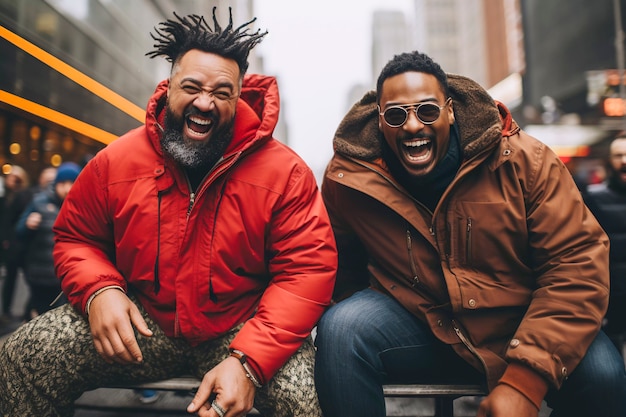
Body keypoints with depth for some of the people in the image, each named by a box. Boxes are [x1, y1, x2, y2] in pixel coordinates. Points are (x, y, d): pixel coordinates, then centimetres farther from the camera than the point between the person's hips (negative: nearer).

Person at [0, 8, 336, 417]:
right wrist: (98, 290, -14)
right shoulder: (116, 161, -2)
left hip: (242, 332, -2)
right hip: (142, 325, 3)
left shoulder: (285, 172, -12)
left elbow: (308, 269, -15)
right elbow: (75, 239, 11)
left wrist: (249, 361, -26)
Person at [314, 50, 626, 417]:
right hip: (415, 328, 0)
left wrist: (524, 382, -22)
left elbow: (577, 263, -15)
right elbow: (339, 273, 7)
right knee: (340, 328, -28)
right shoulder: (348, 177, -9)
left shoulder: (525, 162, -12)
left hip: (520, 328, 1)